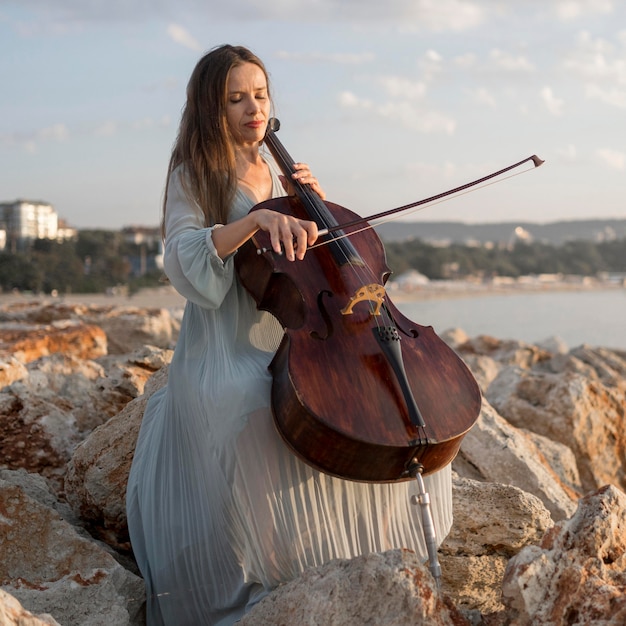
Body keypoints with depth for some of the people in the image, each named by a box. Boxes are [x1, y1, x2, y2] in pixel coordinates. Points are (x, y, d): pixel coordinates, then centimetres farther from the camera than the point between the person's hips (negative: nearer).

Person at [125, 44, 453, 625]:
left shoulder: (278, 174, 17)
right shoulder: (193, 178, 0)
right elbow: (183, 257, -20)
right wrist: (255, 219, -34)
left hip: (292, 340, 6)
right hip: (226, 351, -6)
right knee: (263, 429, -36)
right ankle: (274, 576, -19)